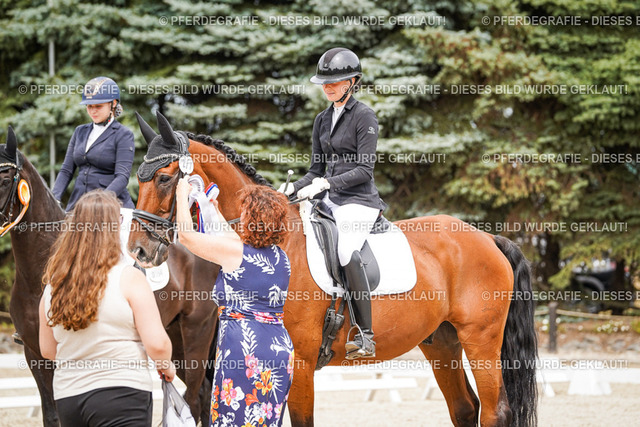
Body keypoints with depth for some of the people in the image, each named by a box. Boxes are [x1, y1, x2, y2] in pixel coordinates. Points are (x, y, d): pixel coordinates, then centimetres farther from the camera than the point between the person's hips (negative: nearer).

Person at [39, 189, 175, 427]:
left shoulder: (53, 285, 5)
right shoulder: (128, 278, -10)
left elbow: (47, 350, 14)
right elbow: (157, 344, -12)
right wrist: (166, 366, 9)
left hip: (66, 398, 6)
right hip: (120, 396, -6)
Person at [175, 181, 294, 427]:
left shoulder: (232, 251, -8)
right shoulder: (280, 257, 13)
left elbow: (186, 236, 5)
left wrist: (182, 195, 20)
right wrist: (214, 210, 43)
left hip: (243, 347, -7)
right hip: (280, 347, 7)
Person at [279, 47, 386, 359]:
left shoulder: (364, 116, -6)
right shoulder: (322, 120, 17)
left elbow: (364, 170, -12)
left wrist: (326, 183, -21)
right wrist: (293, 188, 2)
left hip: (359, 201, -8)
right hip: (331, 202, 8)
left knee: (346, 253, -28)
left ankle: (366, 338, -30)